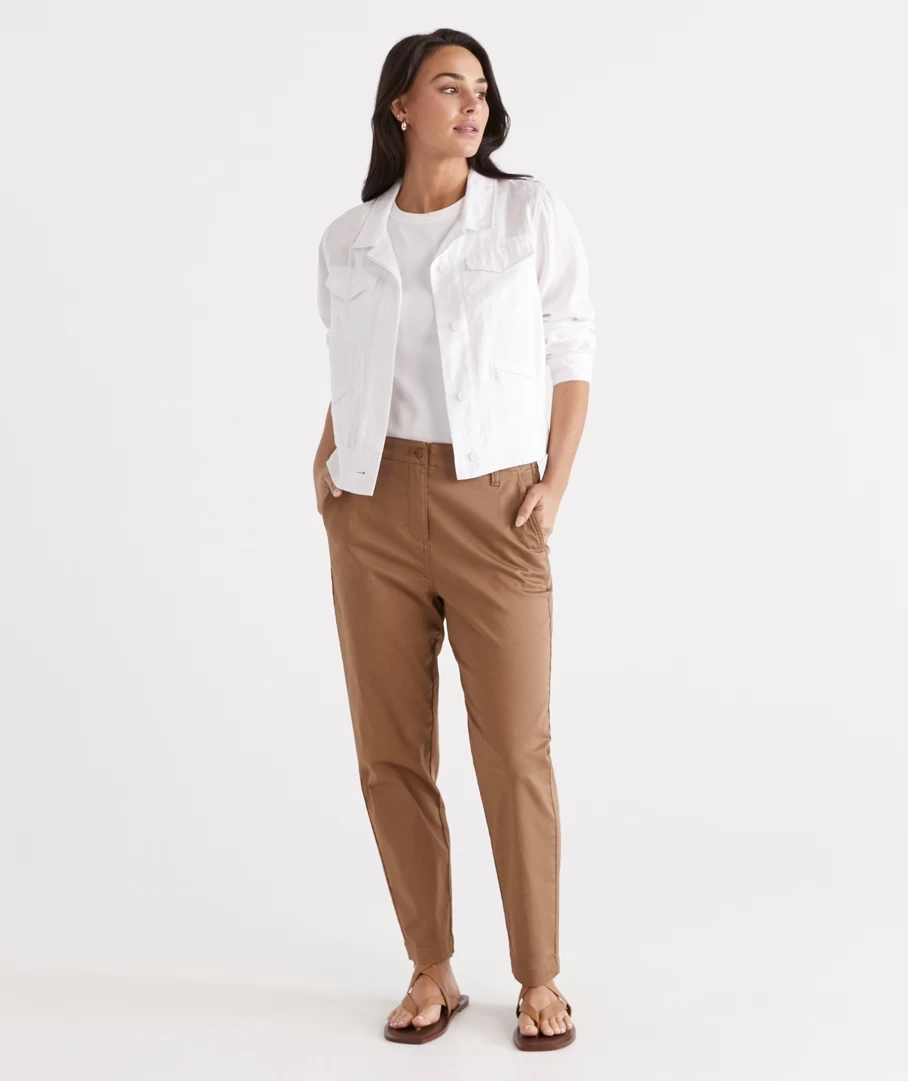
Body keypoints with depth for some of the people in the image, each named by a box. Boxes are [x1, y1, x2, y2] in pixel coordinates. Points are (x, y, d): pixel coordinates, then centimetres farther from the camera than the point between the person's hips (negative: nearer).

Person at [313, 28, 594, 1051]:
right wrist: (325, 451, 5)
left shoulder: (530, 212, 3)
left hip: (493, 504, -2)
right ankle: (432, 971, 18)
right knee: (391, 750, 4)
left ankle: (539, 979, 13)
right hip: (375, 506, 3)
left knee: (515, 748, -3)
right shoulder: (346, 240, 9)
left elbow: (570, 352, 4)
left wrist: (557, 481, -5)